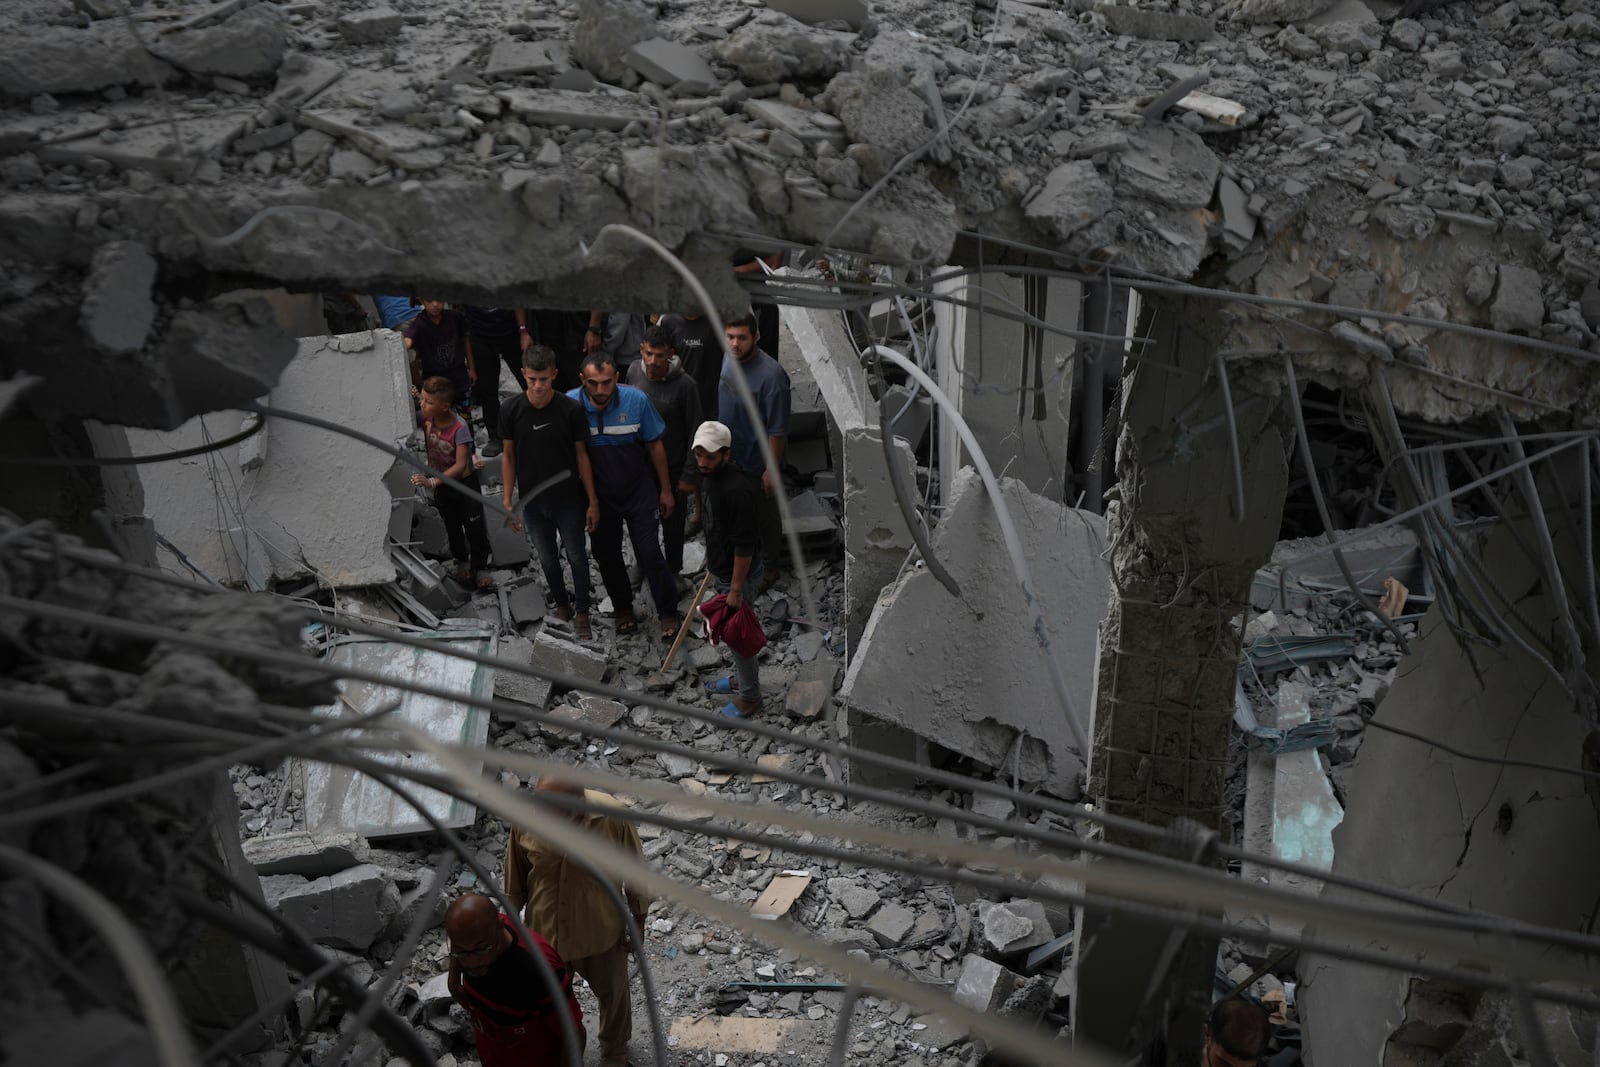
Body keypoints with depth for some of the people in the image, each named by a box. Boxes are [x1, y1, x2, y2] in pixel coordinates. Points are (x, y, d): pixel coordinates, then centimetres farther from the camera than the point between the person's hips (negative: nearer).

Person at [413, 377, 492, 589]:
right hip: (441, 484, 5)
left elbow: (460, 465, -31)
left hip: (465, 482, -5)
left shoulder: (459, 427, -29)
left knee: (474, 527, 4)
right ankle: (460, 562, 40)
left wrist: (432, 481, -39)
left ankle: (478, 568, 22)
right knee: (452, 526, 21)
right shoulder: (425, 418, -15)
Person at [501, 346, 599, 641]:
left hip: (569, 500, -2)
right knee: (547, 558, 19)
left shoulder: (571, 409, -15)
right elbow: (508, 456, -2)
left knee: (576, 557, 11)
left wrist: (593, 502, -5)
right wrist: (507, 501, -2)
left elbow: (581, 455, -7)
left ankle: (582, 613, 29)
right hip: (532, 502, 2)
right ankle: (560, 603, 42)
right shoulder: (511, 410, -12)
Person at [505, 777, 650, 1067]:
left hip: (600, 929, -1)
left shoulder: (612, 816, -30)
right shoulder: (525, 818, -25)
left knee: (611, 991, 25)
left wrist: (638, 921, -3)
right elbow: (515, 876, -7)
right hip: (544, 928, 1)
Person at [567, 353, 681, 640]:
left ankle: (668, 613, 17)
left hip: (639, 492, -2)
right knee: (606, 555, 14)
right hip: (599, 496, 2)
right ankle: (623, 608, 38)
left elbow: (655, 445, -5)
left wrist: (666, 489, 1)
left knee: (649, 554, -2)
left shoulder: (636, 400, -18)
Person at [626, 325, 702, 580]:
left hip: (672, 467, -4)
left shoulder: (685, 385, -24)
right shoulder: (634, 372, -10)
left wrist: (688, 475, -13)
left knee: (672, 523, 15)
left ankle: (673, 570, 38)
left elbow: (694, 431, -15)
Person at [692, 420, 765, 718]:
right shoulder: (711, 475, -2)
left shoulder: (737, 489, -32)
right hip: (721, 568, 9)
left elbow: (744, 545, -27)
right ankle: (742, 678, 43)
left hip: (736, 573, -9)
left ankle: (749, 696, 23)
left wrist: (736, 589, -22)